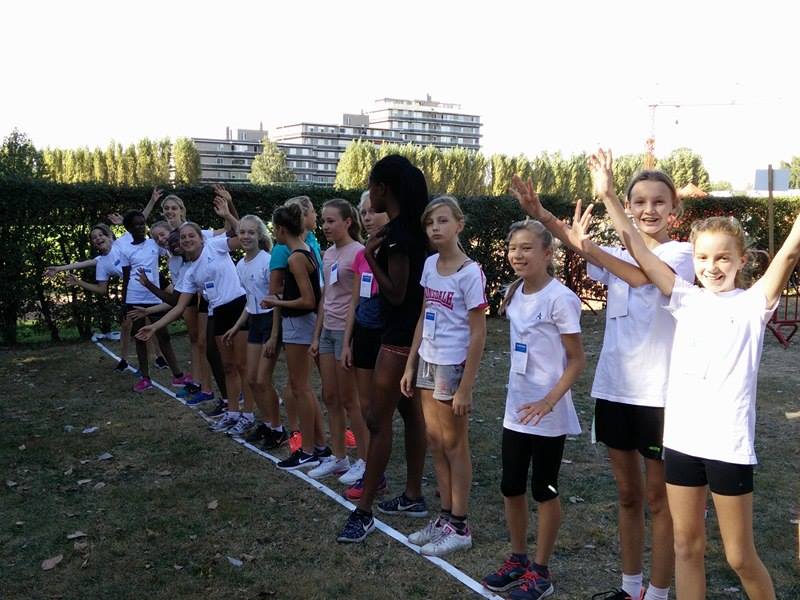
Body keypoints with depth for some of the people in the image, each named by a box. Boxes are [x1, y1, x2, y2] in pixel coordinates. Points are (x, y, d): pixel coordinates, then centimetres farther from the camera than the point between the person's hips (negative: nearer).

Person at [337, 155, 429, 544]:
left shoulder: (396, 234, -20)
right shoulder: (409, 226, 10)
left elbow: (396, 293, -20)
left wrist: (371, 257, -16)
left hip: (399, 336, -10)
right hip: (410, 332, 10)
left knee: (377, 420, -6)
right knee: (411, 412, 15)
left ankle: (363, 512, 1)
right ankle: (413, 497, 26)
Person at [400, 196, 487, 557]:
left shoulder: (469, 273, -16)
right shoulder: (429, 264, 5)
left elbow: (478, 334, -15)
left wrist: (465, 387, -17)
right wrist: (410, 365, 10)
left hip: (453, 366, -7)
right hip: (428, 363, 7)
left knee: (454, 445, 3)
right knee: (435, 443, 13)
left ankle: (459, 528, 16)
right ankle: (445, 517, 26)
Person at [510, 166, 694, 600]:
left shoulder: (680, 254, -6)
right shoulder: (618, 256, 10)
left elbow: (645, 276, -27)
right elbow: (576, 241, -7)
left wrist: (587, 247, -31)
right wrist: (539, 214, -24)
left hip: (659, 394, -5)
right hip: (614, 388, 5)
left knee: (658, 497, 7)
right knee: (627, 494, 16)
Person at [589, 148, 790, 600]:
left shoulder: (752, 304, -4)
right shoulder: (687, 300, 5)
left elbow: (789, 252, -17)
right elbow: (640, 253, 1)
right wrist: (608, 196, -4)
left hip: (729, 444, -4)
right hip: (682, 439, 4)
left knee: (740, 556, 8)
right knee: (687, 545, 14)